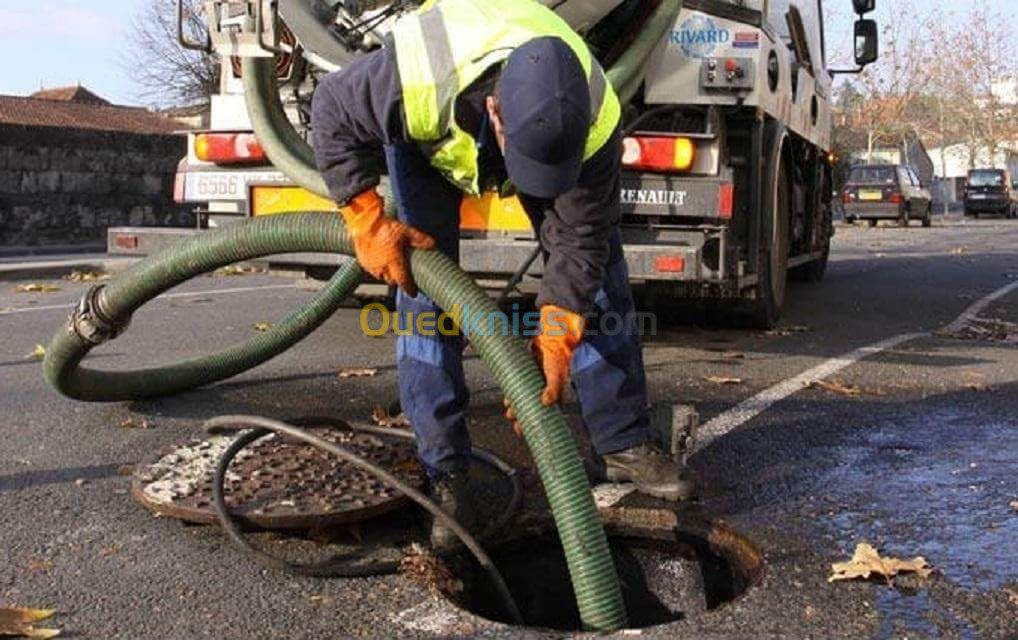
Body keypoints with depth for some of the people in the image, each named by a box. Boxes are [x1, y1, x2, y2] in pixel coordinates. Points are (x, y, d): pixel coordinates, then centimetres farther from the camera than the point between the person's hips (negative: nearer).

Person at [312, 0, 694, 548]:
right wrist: (368, 222, -30)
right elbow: (333, 113, -26)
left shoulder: (595, 117, -39)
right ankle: (444, 473, -6)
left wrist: (556, 339, -33)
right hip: (427, 136, -1)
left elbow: (579, 235, -28)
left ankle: (625, 444, 7)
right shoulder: (416, 78, -46)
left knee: (599, 264, -5)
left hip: (538, 118, 2)